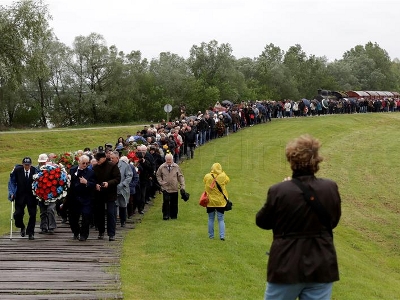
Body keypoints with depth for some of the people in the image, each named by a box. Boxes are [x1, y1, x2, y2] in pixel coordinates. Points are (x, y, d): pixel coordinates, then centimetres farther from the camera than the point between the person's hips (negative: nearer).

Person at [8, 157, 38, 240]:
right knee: (17, 214, -3)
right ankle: (22, 227, 27)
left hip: (32, 196, 0)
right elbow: (12, 182, 1)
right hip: (20, 196, 0)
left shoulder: (35, 171, -8)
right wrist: (12, 193, -7)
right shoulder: (17, 170, -8)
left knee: (33, 215, 0)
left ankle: (30, 232, 16)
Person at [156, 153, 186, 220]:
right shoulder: (162, 167, -2)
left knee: (174, 203, 7)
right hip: (165, 188, -1)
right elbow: (158, 175, 14)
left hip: (174, 188, 1)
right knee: (166, 202, -10)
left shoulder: (176, 167, 0)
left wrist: (182, 186, -1)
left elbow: (180, 176, 5)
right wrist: (161, 182, 0)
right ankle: (166, 215, -1)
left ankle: (173, 215, 19)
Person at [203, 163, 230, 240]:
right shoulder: (223, 176, -12)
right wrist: (222, 172, 13)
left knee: (211, 219, 13)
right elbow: (227, 180, 9)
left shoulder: (207, 177, -10)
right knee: (221, 219, 7)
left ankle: (211, 235, 17)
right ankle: (222, 236, -1)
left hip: (210, 202, 1)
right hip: (220, 202, -1)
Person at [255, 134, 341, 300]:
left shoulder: (278, 191, -16)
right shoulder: (330, 188, -8)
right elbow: (333, 221, 8)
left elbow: (262, 221, 2)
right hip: (321, 267, 2)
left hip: (287, 266, -2)